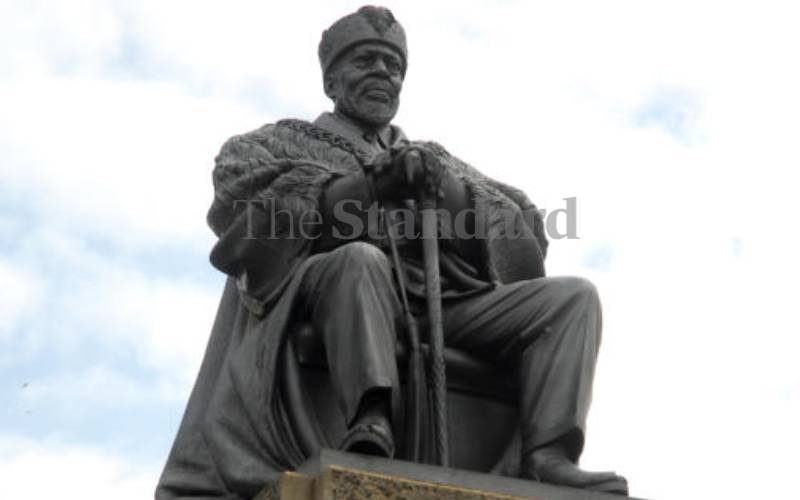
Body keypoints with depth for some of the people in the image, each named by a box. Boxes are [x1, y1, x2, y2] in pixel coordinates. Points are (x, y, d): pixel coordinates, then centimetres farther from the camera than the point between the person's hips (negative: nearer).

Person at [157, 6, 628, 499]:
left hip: (447, 308, 4)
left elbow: (525, 229, 17)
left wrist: (442, 185, -3)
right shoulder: (286, 141, 23)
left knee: (573, 295, -15)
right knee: (361, 257, -36)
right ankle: (371, 423, -49)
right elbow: (237, 199, -1)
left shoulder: (434, 158, 32)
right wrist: (368, 187, -9)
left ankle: (546, 456, -32)